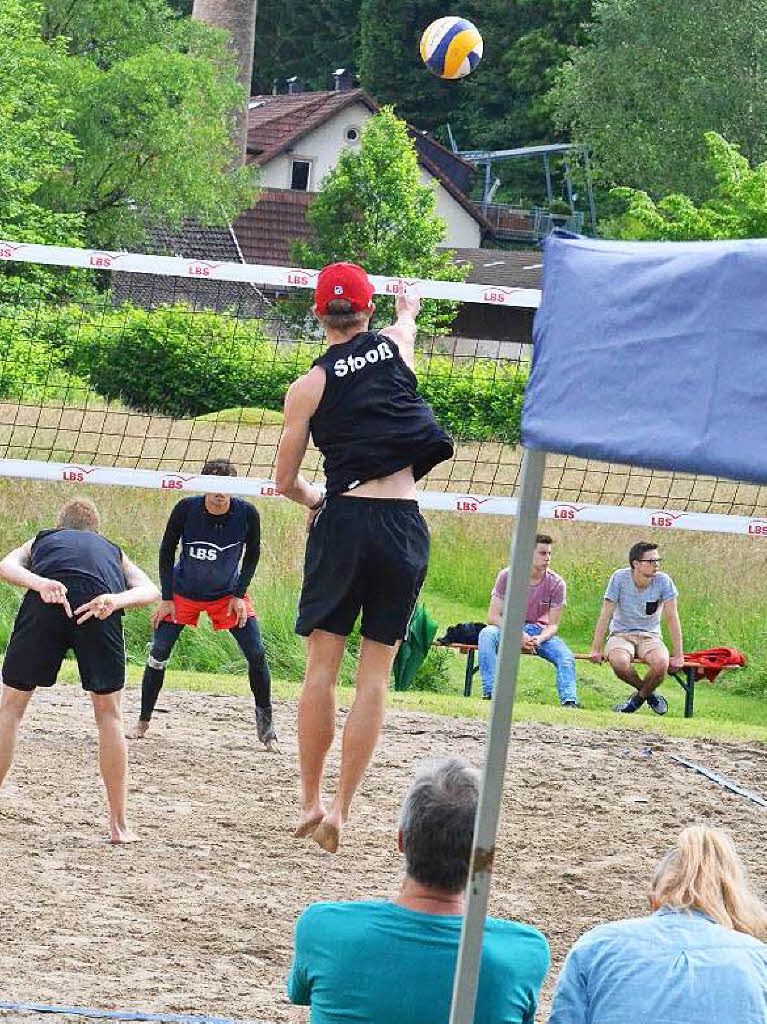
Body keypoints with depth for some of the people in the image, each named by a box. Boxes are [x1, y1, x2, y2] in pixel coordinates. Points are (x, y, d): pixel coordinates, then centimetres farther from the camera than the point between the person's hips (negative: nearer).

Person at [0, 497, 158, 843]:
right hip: (100, 601, 1)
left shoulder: (41, 540, 37)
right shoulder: (113, 551, 39)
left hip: (45, 604, -1)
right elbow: (149, 590, 16)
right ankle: (119, 825, 16)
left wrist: (40, 583, -7)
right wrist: (117, 600, -3)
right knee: (109, 713, 17)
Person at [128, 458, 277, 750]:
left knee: (256, 654, -10)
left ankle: (266, 726, 6)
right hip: (184, 592, 0)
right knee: (158, 653, -8)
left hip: (227, 593, 0)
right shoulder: (187, 509, -24)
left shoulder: (247, 514, -22)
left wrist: (239, 595, -8)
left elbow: (252, 554, -3)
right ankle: (143, 721, 10)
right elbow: (166, 551, -9)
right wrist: (167, 598, -9)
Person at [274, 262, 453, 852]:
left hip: (345, 518, -1)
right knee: (376, 671, 3)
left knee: (322, 663, 8)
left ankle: (310, 803, 10)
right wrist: (408, 311, 58)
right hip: (404, 524, 1)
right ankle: (340, 811, 1)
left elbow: (285, 480, 8)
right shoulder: (395, 347, 7)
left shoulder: (310, 386, 1)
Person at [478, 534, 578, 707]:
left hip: (540, 632, 1)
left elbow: (553, 625, -7)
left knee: (565, 656, -27)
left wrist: (539, 639, -30)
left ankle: (569, 700, -30)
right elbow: (493, 616, -13)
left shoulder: (556, 584, -9)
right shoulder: (508, 576, -12)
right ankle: (490, 692, -33)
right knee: (487, 634, -33)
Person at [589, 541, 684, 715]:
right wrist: (595, 650, -12)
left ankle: (640, 696, 0)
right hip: (621, 634, -1)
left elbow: (672, 618, -6)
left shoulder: (663, 581, -9)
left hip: (650, 636, 1)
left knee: (661, 663, -34)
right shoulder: (619, 578, -12)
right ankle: (648, 693, -4)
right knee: (619, 662, -36)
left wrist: (678, 656, -9)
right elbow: (605, 615, -9)